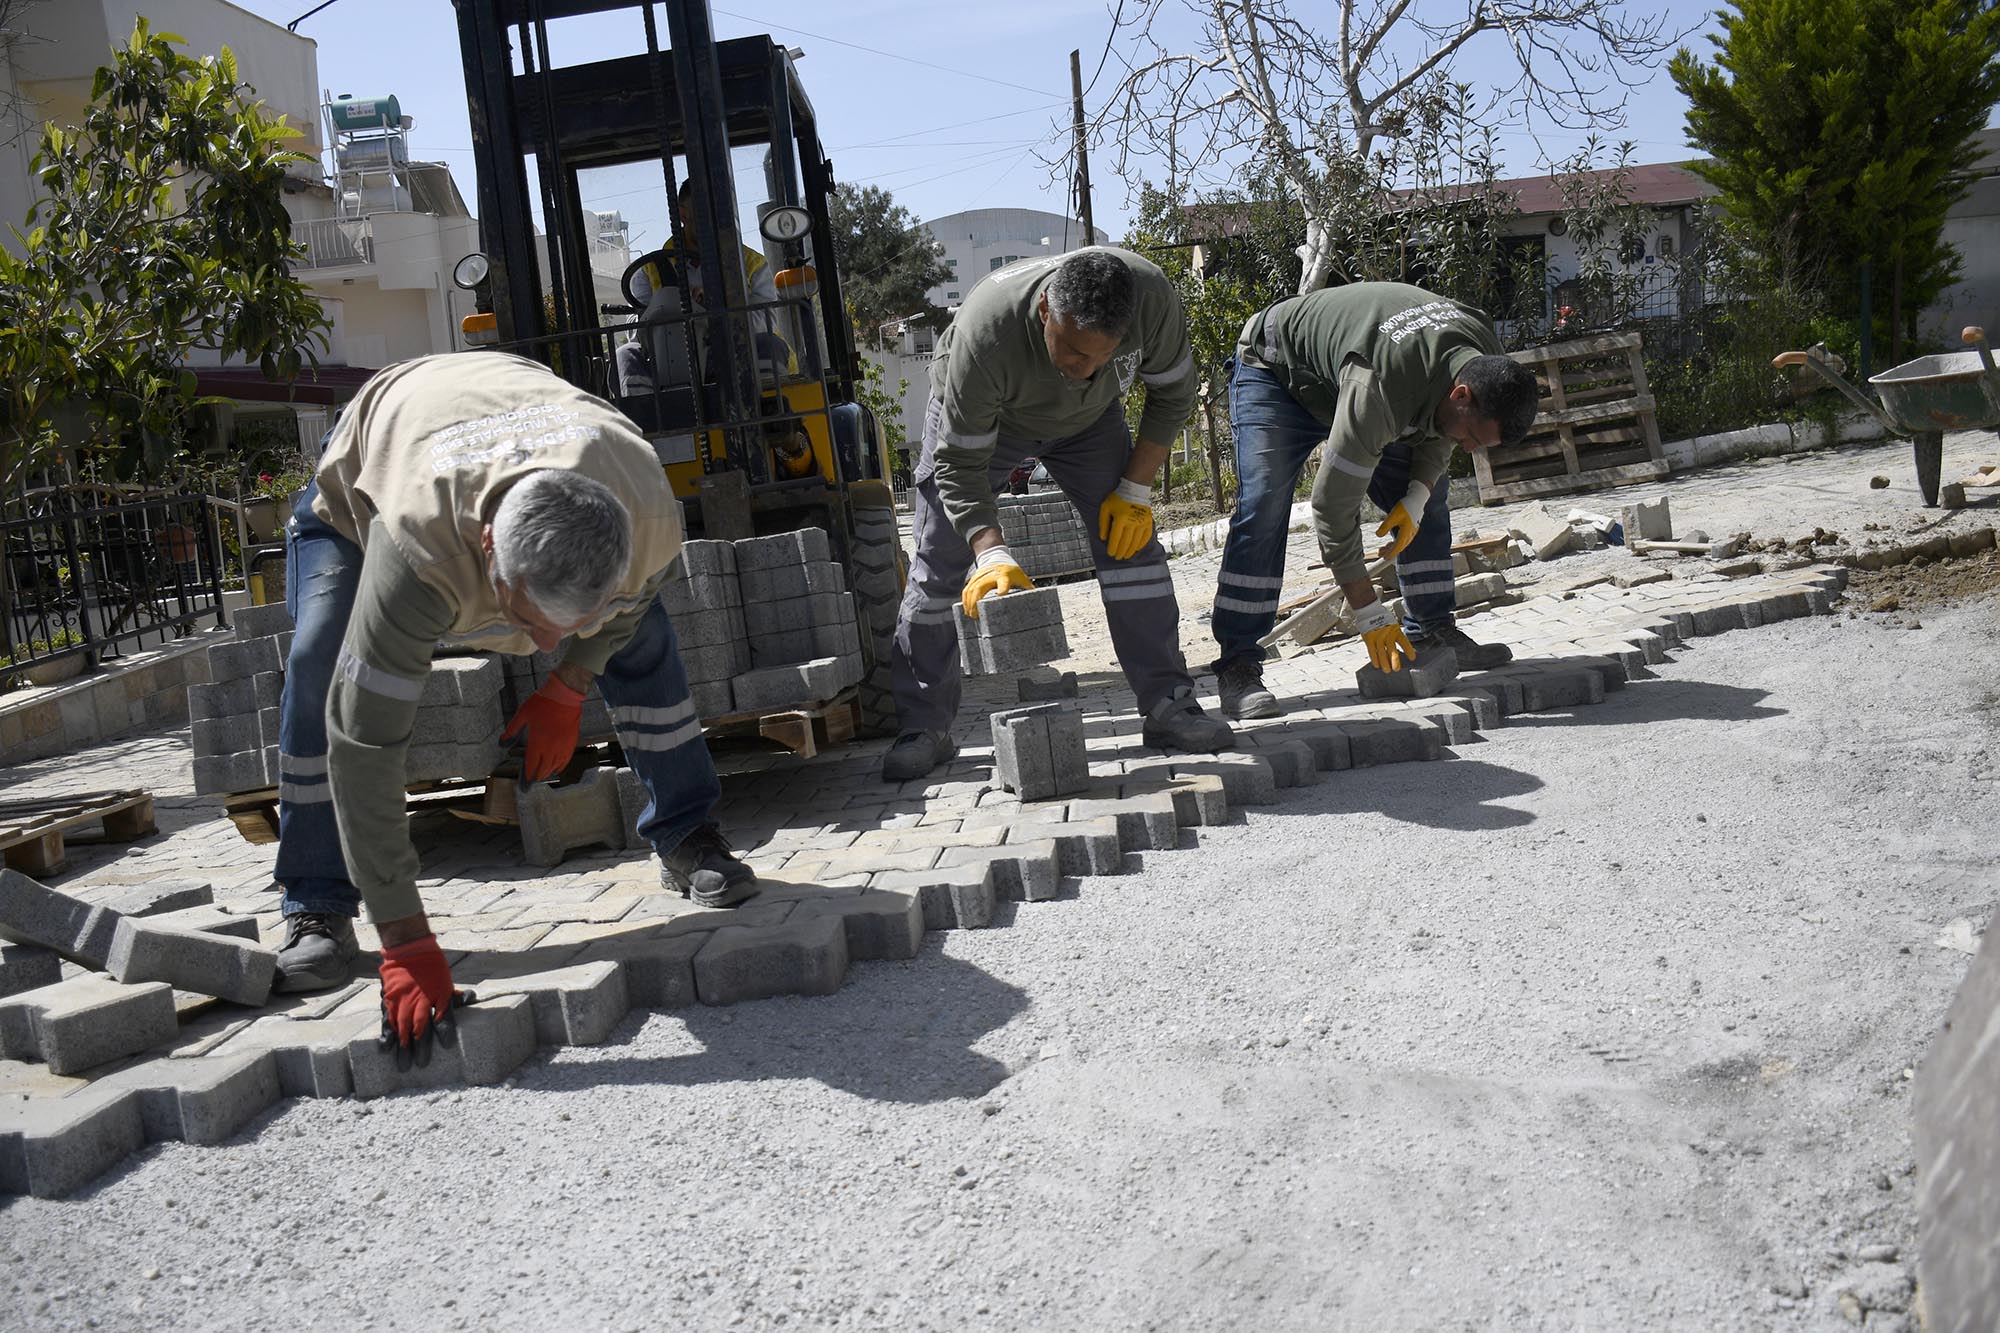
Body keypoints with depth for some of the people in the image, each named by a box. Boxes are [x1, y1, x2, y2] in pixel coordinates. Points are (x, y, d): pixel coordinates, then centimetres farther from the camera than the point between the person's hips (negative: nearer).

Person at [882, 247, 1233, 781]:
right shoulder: (984, 332, -43)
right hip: (972, 418, -2)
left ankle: (1169, 707, -3)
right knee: (939, 565, -7)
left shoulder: (1152, 297, -35)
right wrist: (993, 553, -47)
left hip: (1088, 418, 3)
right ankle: (923, 728, 4)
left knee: (1131, 542, -10)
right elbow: (958, 466, -35)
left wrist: (1135, 490, -17)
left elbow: (1172, 395, -14)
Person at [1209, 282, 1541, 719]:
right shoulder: (1380, 387, -44)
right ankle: (1237, 667, -23)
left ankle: (1430, 634, 10)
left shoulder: (1487, 363, -19)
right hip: (1276, 372, -8)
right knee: (1263, 508, -24)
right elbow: (1333, 505, -39)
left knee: (1431, 492, 2)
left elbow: (1438, 428, 4)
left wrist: (1415, 497, -14)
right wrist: (1370, 617, -33)